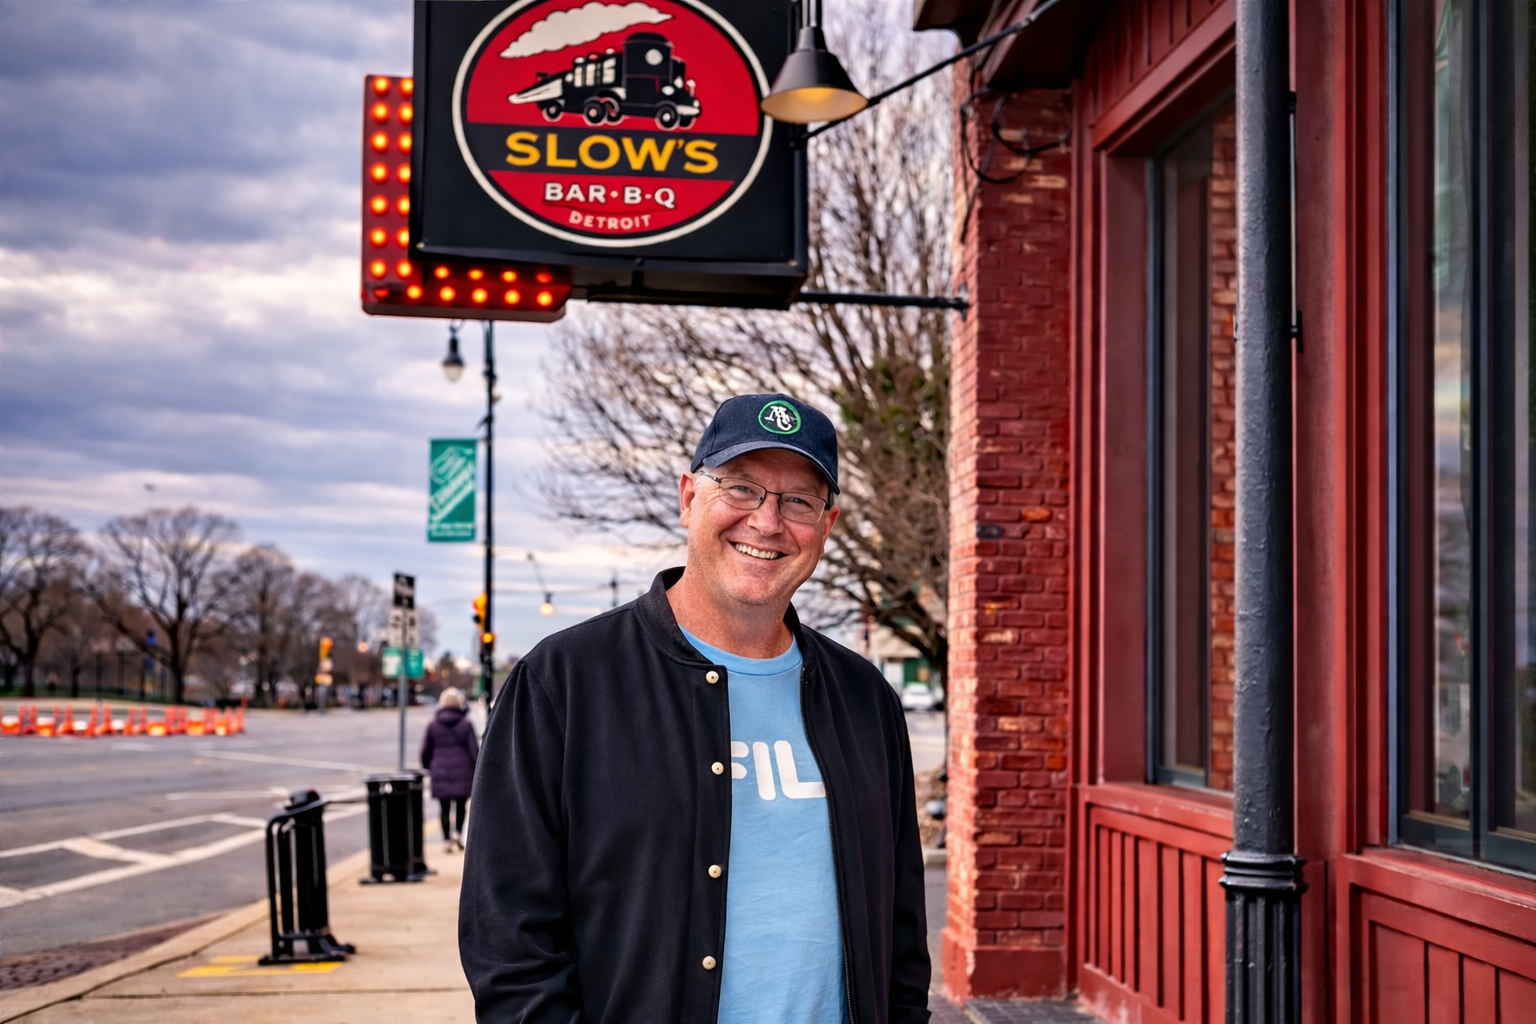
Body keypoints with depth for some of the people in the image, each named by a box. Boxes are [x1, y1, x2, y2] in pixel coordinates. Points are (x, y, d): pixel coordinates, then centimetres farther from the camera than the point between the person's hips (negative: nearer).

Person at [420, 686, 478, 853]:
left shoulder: (433, 725, 4)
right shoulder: (466, 724, -2)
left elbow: (425, 751, 8)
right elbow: (474, 750, -3)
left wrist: (427, 768, 21)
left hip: (440, 772, 1)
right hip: (462, 772, -1)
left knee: (444, 808, 5)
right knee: (461, 804, 13)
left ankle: (447, 840, 2)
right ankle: (458, 832, -3)